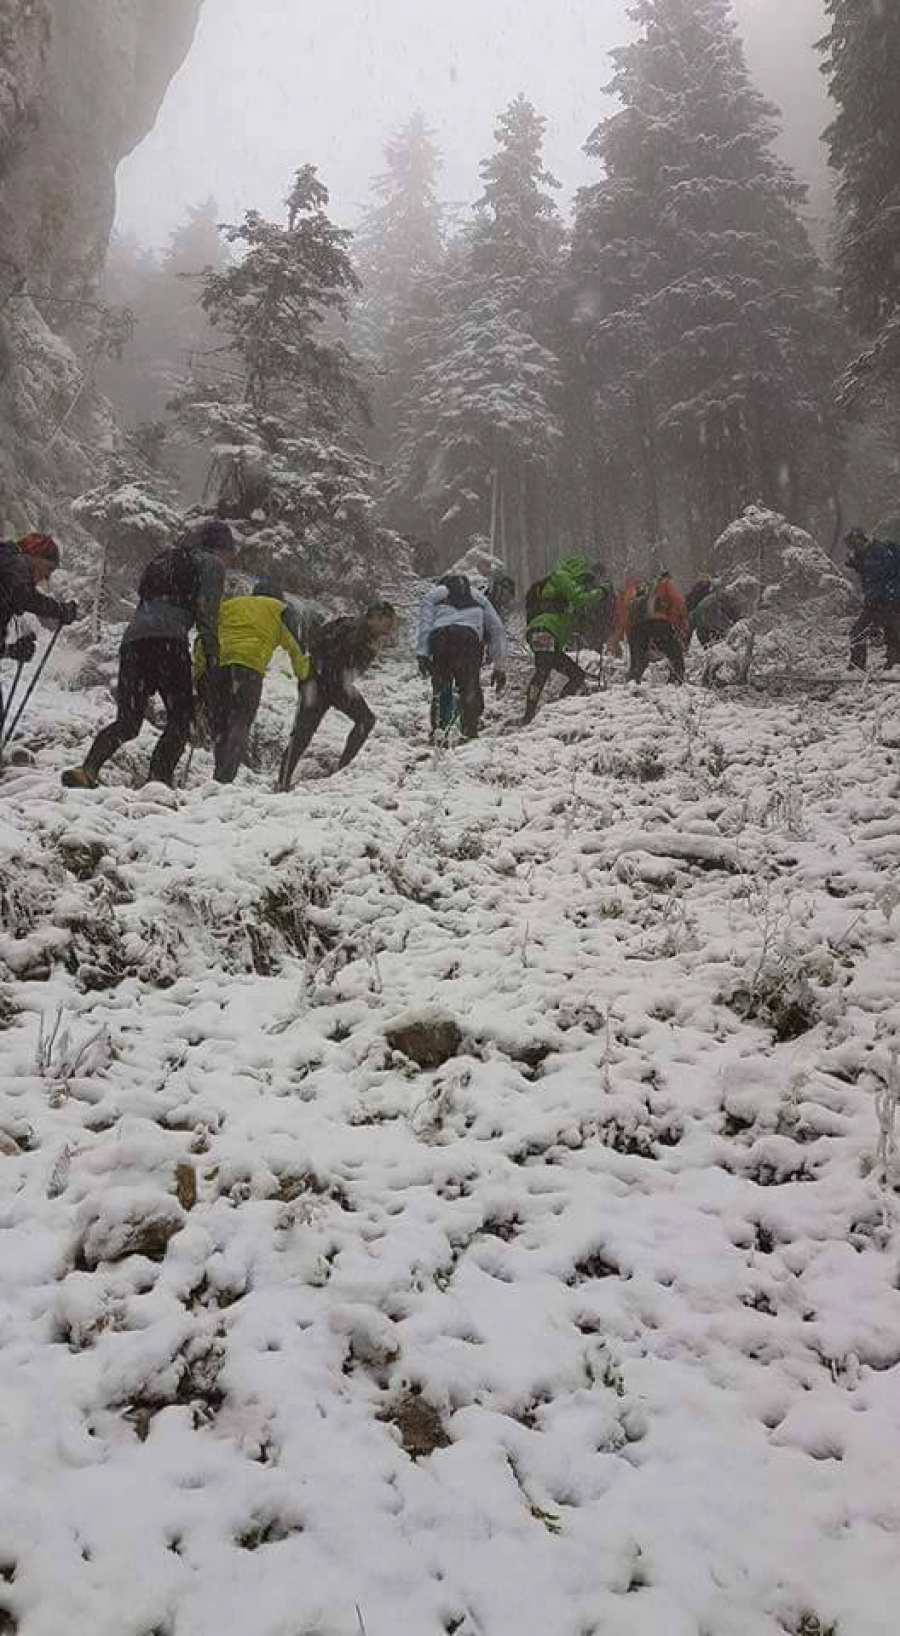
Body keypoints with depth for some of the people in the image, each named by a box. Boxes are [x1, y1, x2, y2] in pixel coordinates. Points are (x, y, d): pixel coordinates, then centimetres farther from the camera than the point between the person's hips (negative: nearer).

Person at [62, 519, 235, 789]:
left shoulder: (165, 561, 35)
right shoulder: (211, 563, 13)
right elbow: (207, 615, -2)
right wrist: (213, 661, -3)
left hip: (132, 638, 7)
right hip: (167, 639, -6)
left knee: (128, 722, 8)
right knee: (181, 718, 0)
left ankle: (87, 770, -12)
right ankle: (160, 779, -17)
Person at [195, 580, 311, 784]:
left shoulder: (227, 605, 34)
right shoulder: (279, 609, 25)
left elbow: (202, 641, 26)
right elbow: (295, 647, 21)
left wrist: (198, 678, 25)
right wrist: (305, 676, 38)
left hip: (213, 668, 4)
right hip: (248, 667, -4)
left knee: (219, 727, 12)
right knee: (240, 724, -6)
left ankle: (221, 775, 6)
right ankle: (224, 778, -23)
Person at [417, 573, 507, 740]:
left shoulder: (433, 594, 31)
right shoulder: (479, 597, 34)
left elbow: (424, 622, 11)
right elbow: (497, 630, 28)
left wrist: (422, 654, 3)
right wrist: (500, 668, 29)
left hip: (440, 636, 1)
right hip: (469, 636, -1)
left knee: (440, 690, 9)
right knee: (470, 690, 4)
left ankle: (437, 732, 1)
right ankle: (470, 733, -4)